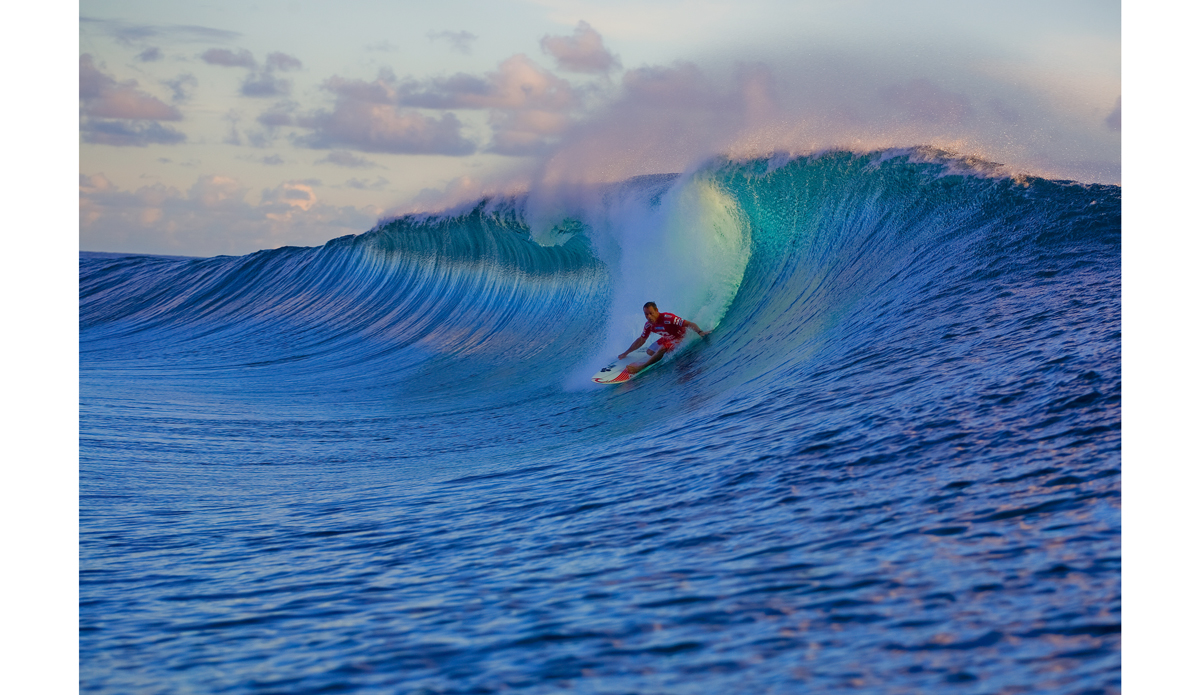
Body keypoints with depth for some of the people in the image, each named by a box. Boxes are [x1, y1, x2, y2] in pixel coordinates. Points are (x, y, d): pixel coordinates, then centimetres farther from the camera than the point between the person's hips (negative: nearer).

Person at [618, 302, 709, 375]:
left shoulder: (667, 318, -33)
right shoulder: (649, 324, -10)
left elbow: (689, 324, -34)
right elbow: (641, 340, 7)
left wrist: (700, 332, -53)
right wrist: (626, 353, 12)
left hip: (680, 337, -8)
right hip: (667, 339, 8)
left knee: (662, 348, -31)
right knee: (650, 352, 0)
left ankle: (641, 366, -25)